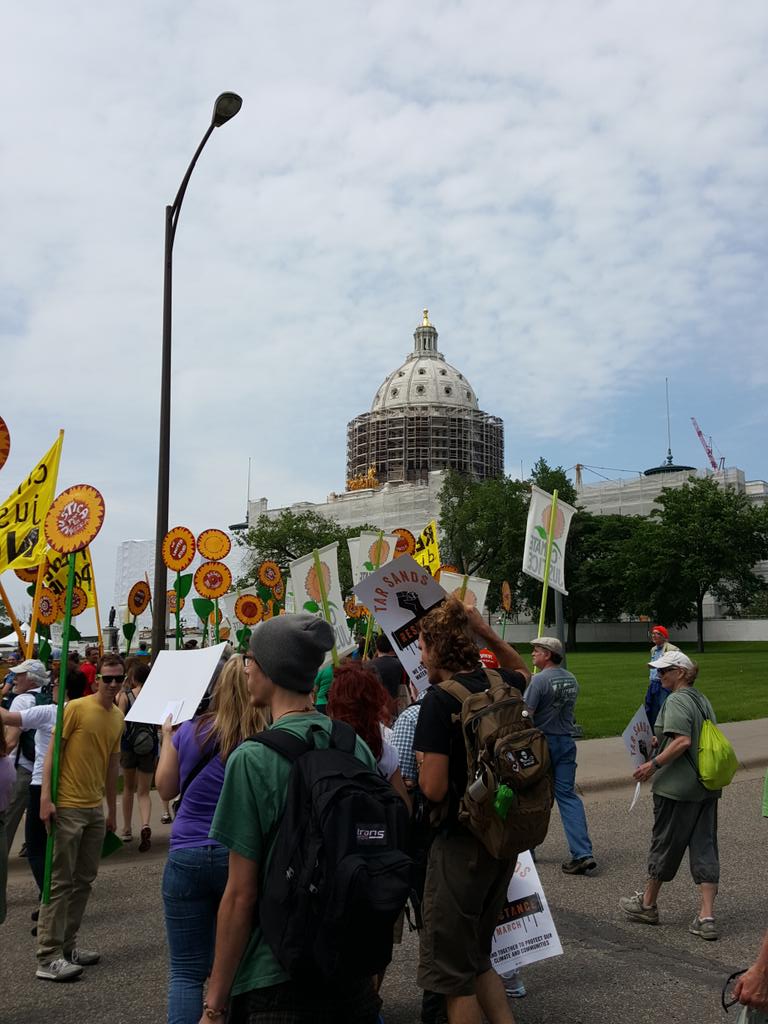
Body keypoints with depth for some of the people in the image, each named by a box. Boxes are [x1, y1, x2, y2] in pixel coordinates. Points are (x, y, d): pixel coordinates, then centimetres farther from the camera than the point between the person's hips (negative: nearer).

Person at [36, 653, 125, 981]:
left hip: (96, 809, 7)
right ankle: (48, 957, 6)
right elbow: (53, 752, -12)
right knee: (59, 882, -2)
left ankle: (67, 944, 25)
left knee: (84, 880, 13)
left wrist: (112, 809, 18)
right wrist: (45, 797, -19)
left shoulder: (118, 716, 8)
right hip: (67, 807, -7)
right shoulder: (76, 708, -12)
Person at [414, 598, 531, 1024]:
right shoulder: (501, 686, 0)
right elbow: (524, 674, 27)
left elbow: (433, 789, -22)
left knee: (452, 970, 10)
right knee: (478, 957, 23)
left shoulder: (439, 699, -19)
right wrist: (487, 633, 15)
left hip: (460, 844, -7)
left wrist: (423, 762, -1)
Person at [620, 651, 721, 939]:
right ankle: (706, 917, 6)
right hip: (707, 786, 8)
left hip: (677, 787, -8)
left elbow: (683, 741, -25)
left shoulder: (676, 701, -16)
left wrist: (654, 764, -19)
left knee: (664, 843, 8)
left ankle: (647, 904, 25)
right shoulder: (703, 700, 12)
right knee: (704, 847, 8)